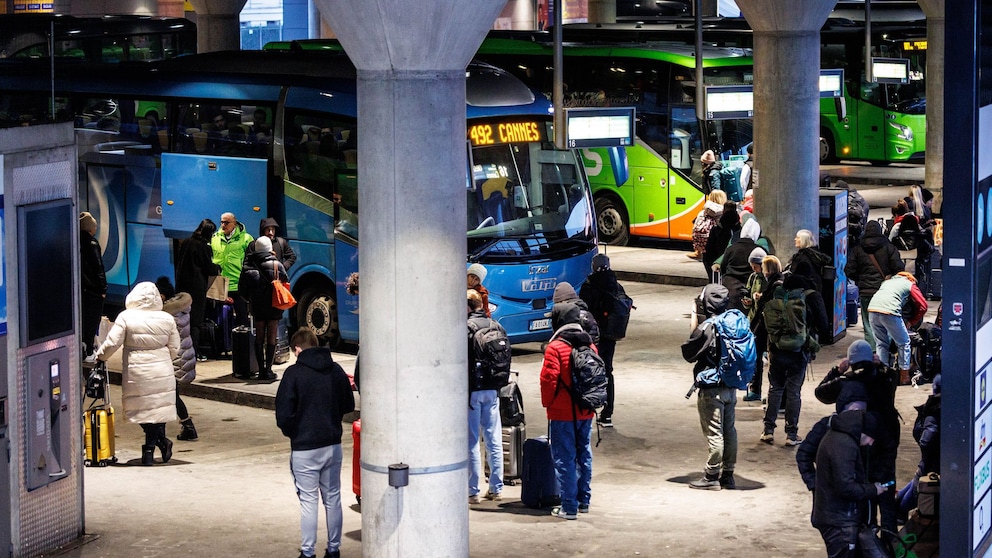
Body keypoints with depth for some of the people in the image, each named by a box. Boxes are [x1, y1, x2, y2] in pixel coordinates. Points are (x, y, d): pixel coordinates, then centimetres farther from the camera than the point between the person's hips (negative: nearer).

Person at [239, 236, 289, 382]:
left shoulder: (248, 266, -2)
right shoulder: (276, 265, -10)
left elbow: (242, 288, 2)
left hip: (256, 306, 3)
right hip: (273, 306, -3)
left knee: (259, 337, 11)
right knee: (271, 338, 2)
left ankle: (261, 370, 8)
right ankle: (268, 370, -3)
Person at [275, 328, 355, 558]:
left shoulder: (294, 373, -13)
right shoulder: (336, 370, 1)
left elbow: (283, 415, -15)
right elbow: (348, 405, 11)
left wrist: (291, 433, 4)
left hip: (304, 448, -4)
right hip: (332, 445, 4)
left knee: (308, 501, 3)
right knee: (333, 498, 13)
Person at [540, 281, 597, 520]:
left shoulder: (555, 348, -16)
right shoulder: (589, 345, 4)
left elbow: (548, 379, -16)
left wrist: (547, 403, 1)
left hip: (562, 413, -6)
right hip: (586, 412, 6)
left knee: (565, 459, -2)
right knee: (584, 455, 16)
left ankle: (569, 507, -1)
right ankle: (584, 500, 25)